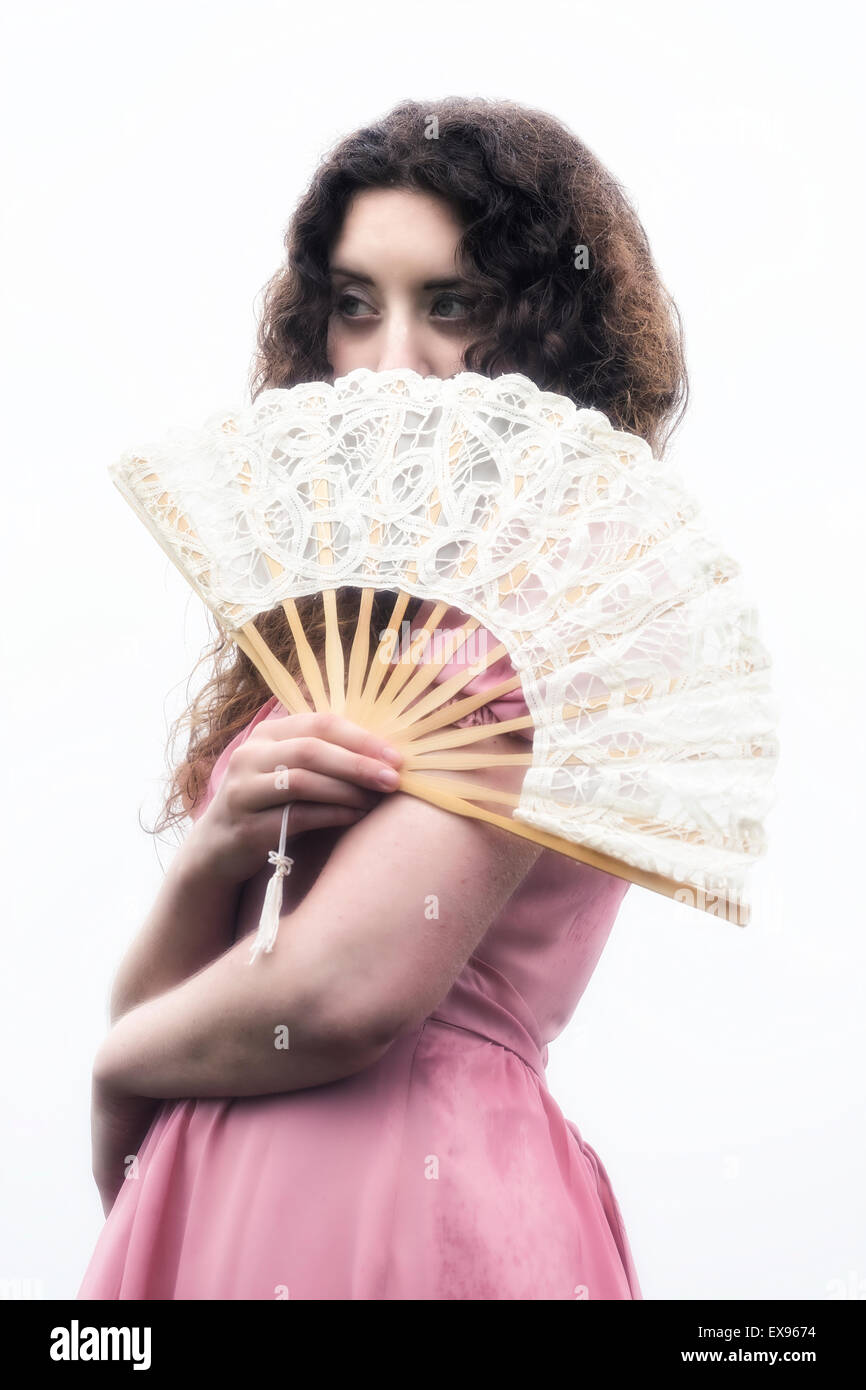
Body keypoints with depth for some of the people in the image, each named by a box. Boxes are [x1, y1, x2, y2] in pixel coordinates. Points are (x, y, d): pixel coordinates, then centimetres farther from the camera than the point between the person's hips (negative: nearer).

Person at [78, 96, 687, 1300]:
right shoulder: (339, 601, 11)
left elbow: (349, 993, -20)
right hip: (229, 1193, 7)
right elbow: (145, 1010, 8)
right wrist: (217, 853, -12)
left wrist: (125, 1070, -1)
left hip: (408, 1187, -7)